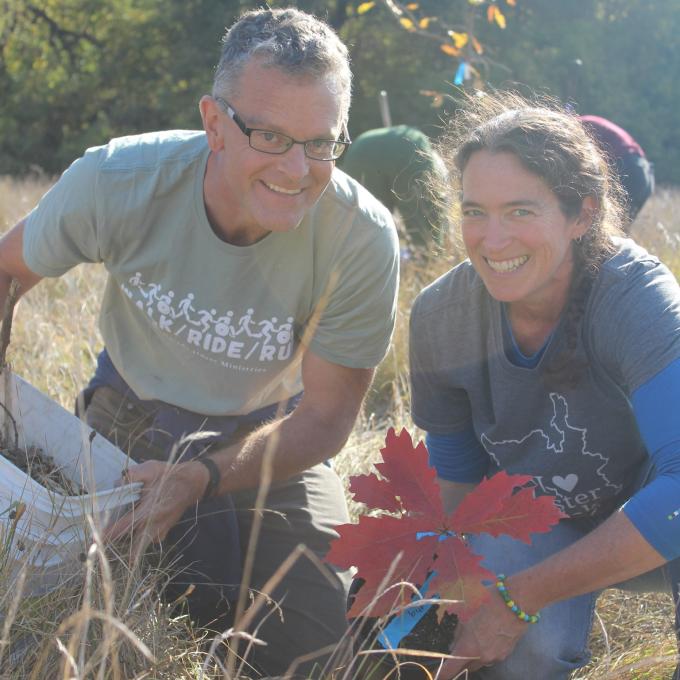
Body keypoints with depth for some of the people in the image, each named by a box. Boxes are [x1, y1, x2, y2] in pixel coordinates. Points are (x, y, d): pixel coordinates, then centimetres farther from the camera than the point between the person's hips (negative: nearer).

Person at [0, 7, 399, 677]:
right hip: (132, 414, 0)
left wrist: (200, 480, -35)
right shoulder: (118, 181, -25)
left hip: (269, 434, 1)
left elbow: (322, 420, -19)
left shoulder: (363, 239, -28)